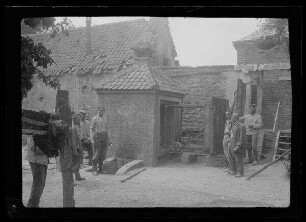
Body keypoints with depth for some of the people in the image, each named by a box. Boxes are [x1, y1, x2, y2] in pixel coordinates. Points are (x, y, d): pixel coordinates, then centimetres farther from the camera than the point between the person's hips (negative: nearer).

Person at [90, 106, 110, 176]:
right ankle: (94, 170, 2)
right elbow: (91, 129, -4)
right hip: (97, 136, -5)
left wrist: (108, 138, 14)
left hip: (104, 137, 5)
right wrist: (91, 139, -14)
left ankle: (99, 169, 16)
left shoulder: (105, 118, 15)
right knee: (96, 154, -7)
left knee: (103, 154, 4)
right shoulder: (94, 119, -1)